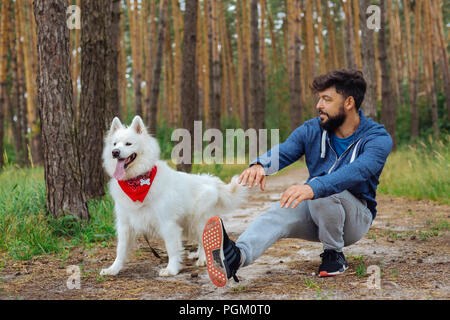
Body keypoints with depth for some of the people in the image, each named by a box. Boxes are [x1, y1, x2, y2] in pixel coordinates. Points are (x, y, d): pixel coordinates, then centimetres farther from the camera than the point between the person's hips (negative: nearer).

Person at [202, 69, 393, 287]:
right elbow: (283, 152, -15)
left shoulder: (378, 139, -15)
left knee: (323, 191, -35)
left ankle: (334, 254, -15)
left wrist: (313, 188, -53)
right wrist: (260, 165, -40)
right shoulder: (312, 130, 1)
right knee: (277, 214, -29)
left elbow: (356, 171, -35)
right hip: (316, 215, 4)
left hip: (357, 216, -4)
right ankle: (236, 256, -57)